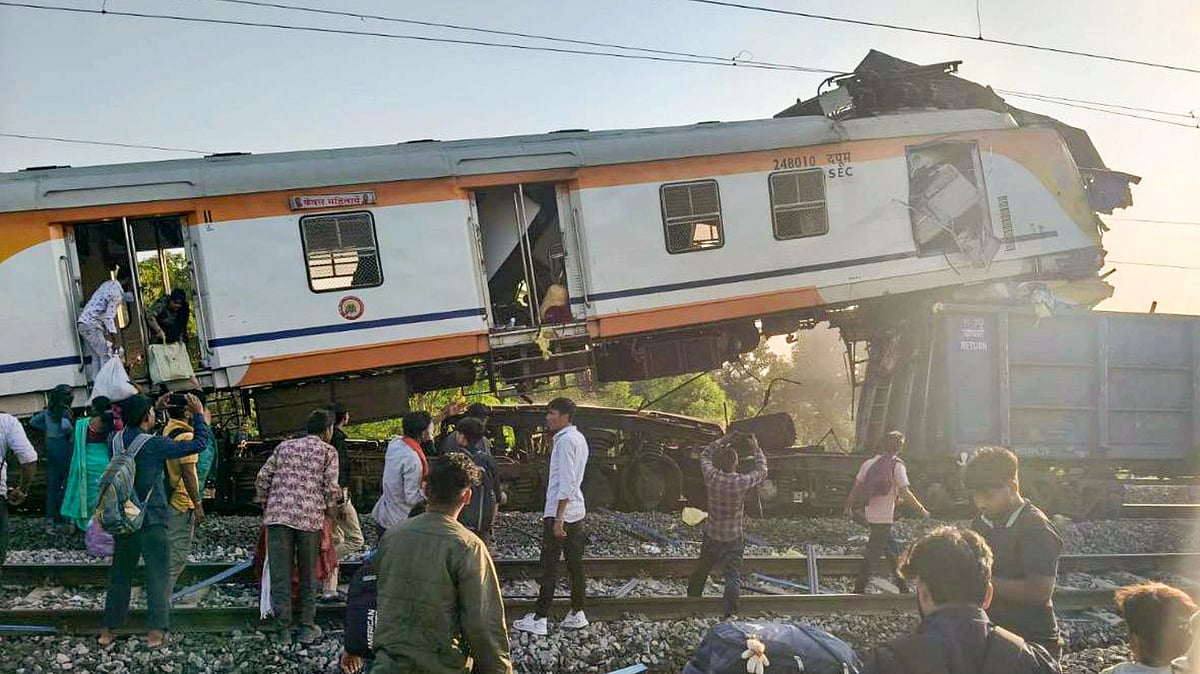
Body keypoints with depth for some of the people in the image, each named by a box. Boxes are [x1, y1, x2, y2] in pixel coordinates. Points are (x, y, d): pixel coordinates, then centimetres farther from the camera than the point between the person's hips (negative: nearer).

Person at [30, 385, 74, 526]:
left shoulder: (48, 411, 7)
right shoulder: (64, 411, -16)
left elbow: (33, 421, 16)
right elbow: (65, 426, -33)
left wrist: (46, 429, 16)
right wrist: (71, 433, -13)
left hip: (50, 445, 8)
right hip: (63, 446, -8)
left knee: (52, 481, 13)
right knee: (67, 481, 1)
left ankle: (51, 514, 19)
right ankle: (61, 514, 2)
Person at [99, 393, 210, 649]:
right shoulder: (154, 444, -16)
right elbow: (198, 445, -13)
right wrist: (200, 416, 1)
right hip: (152, 521, -6)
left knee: (120, 574, 15)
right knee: (157, 575, 1)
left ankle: (107, 630, 19)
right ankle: (155, 631, -2)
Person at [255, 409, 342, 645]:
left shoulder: (284, 446, 18)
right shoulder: (328, 451, 7)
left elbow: (263, 476, 12)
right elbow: (330, 487, -1)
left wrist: (265, 504, 23)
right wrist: (333, 510, 15)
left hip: (278, 514, 2)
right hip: (310, 517, -2)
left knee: (280, 574, 5)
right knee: (308, 574, 11)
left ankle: (282, 630, 7)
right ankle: (307, 627, 16)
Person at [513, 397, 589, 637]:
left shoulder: (565, 440, -15)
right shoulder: (579, 438, 15)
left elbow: (566, 482, -20)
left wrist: (558, 518, -21)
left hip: (560, 513, -9)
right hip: (577, 512, 9)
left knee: (549, 567, -5)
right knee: (575, 564, 11)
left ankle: (539, 619, -1)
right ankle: (577, 614, 16)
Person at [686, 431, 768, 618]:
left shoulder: (712, 478, -15)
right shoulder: (743, 482, -20)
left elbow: (705, 455, 5)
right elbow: (762, 471, 0)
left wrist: (723, 441, 5)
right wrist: (756, 448, 8)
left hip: (711, 536, 3)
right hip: (734, 539, -3)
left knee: (701, 571, 21)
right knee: (733, 577, 1)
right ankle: (729, 614, -5)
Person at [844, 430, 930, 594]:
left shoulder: (869, 463, 5)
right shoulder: (897, 466, -12)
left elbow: (856, 487, 7)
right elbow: (905, 493, -15)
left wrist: (849, 506, 18)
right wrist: (922, 510, -4)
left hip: (870, 514, 7)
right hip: (883, 518, -7)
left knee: (893, 549, 20)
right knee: (872, 555, -1)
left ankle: (903, 587, 28)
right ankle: (859, 590, 1)